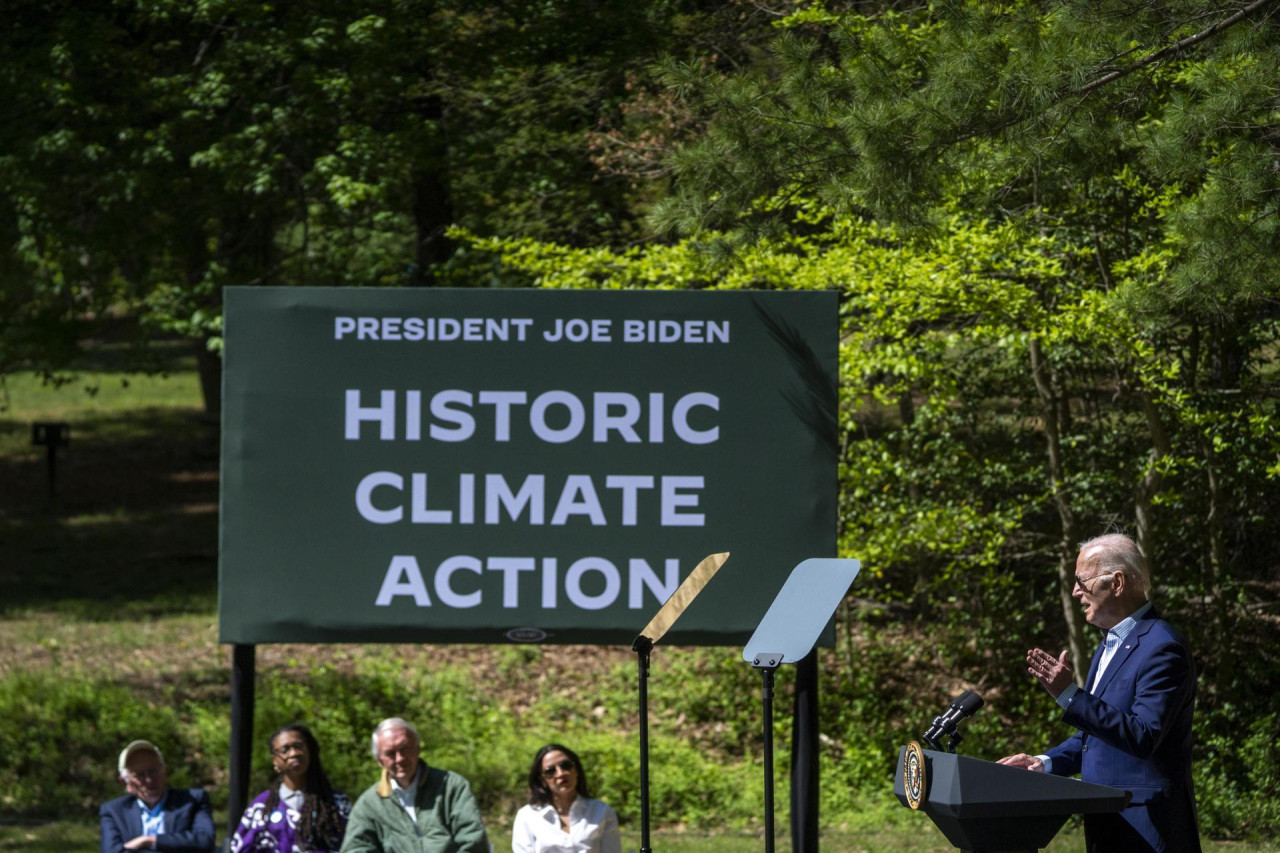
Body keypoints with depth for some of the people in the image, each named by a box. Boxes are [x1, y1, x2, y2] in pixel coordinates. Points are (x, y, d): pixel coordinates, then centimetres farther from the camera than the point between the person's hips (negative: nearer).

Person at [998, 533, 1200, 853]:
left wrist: (1068, 695, -27)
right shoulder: (1109, 646, 17)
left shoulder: (1162, 647, -15)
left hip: (1146, 827, -10)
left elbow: (1143, 736, -24)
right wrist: (1046, 763, 8)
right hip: (1106, 827, 10)